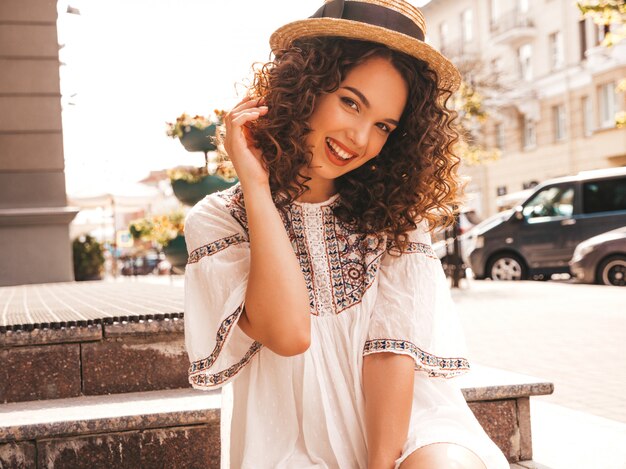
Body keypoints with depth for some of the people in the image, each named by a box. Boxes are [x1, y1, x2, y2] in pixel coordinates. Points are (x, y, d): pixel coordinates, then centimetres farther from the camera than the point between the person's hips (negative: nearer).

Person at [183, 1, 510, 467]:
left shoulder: (395, 214, 5)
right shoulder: (218, 220, -1)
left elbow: (392, 350, -6)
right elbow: (288, 333, -16)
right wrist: (257, 187, -13)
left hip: (407, 430, 1)